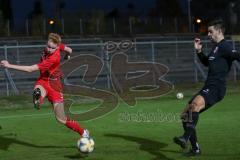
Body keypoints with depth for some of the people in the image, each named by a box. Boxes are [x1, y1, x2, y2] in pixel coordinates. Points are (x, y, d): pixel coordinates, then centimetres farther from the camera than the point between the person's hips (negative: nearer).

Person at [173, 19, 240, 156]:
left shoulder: (224, 46, -7)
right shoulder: (216, 47, 22)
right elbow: (207, 62, 38)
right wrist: (199, 51, 25)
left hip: (216, 88, -10)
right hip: (208, 88, 10)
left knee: (196, 103, -39)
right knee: (185, 115, 12)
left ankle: (186, 138, -51)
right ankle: (196, 149, 20)